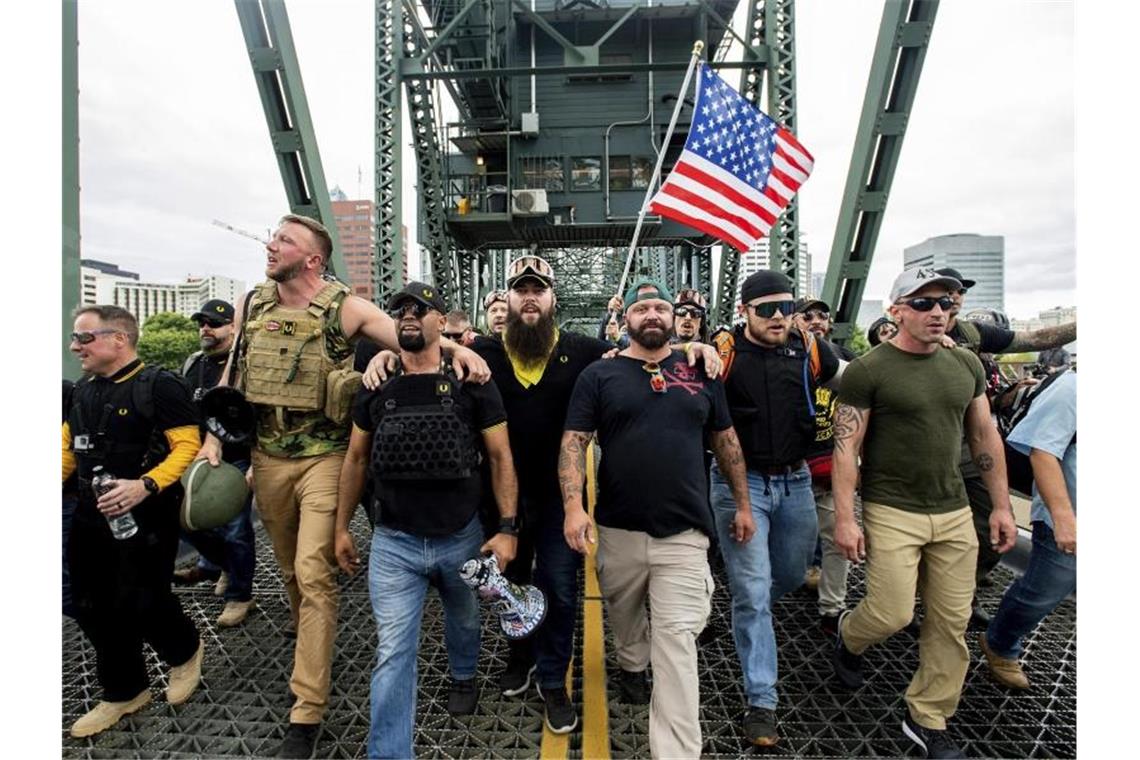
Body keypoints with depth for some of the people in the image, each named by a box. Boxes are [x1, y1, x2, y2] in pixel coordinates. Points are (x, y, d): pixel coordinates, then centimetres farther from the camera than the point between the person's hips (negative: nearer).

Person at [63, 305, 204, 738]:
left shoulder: (159, 386, -14)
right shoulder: (83, 391, 12)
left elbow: (188, 445, -19)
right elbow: (68, 449, 20)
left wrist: (145, 485, -30)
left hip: (145, 519, -8)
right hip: (90, 518, 8)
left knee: (140, 604, -2)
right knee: (91, 607, 13)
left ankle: (184, 652, 31)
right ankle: (123, 692, 31)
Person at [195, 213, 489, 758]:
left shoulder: (345, 308, -9)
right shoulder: (251, 305, 6)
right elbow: (232, 376, 12)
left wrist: (455, 347, -33)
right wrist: (213, 438, 6)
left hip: (323, 458, -5)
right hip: (267, 457, 5)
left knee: (314, 573, -8)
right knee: (289, 567, 20)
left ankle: (306, 716, 4)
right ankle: (306, 641, 48)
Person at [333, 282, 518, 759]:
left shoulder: (472, 383, -9)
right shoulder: (375, 386, 0)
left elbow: (500, 457, -7)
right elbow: (356, 459, 8)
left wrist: (507, 528, -12)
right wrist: (342, 528, 9)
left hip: (462, 538, 0)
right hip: (392, 543, 0)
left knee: (464, 619, 25)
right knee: (393, 653, 2)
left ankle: (463, 677, 56)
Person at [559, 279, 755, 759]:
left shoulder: (700, 373, 5)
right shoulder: (598, 375, -2)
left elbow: (726, 441, 12)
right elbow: (574, 442, -6)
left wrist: (742, 504, 12)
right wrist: (573, 506, -17)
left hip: (685, 531, 0)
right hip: (618, 528, 1)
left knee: (677, 642, -1)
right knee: (623, 616, 23)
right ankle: (631, 664, 55)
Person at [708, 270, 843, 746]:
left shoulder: (808, 349, 1)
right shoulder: (722, 350, -11)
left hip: (795, 480, 5)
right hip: (740, 480, -5)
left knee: (792, 574, 22)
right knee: (753, 591, 0)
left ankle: (745, 612, 53)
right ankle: (761, 701, 15)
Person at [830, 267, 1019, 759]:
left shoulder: (966, 365, 7)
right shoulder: (867, 371, -11)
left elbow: (985, 437, 13)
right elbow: (845, 448, -12)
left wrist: (1001, 505, 11)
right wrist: (844, 518, -16)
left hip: (955, 514, 6)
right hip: (892, 513, -5)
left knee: (951, 622, 9)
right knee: (892, 614, -5)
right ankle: (848, 637, 30)